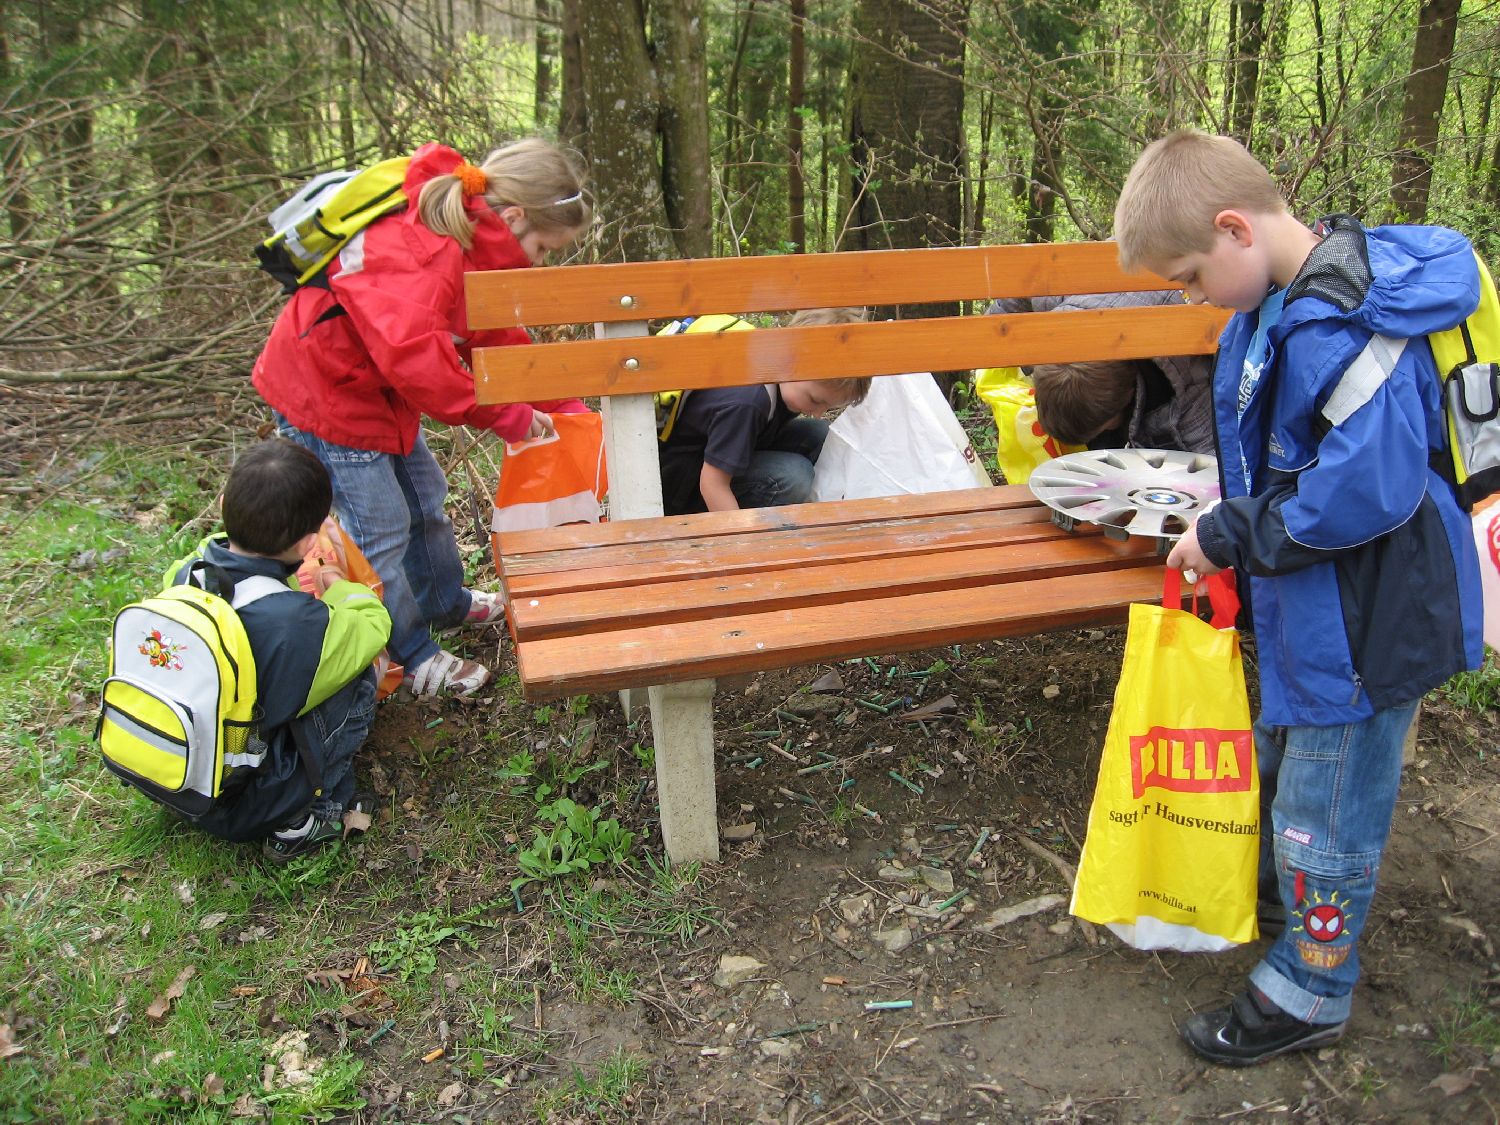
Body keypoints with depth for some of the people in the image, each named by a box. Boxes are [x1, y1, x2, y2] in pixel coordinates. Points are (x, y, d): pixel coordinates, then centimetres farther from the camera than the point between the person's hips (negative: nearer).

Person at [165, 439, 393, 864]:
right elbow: (373, 625, -10)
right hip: (238, 808, -7)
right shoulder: (295, 622, -31)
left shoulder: (184, 573, -14)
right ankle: (304, 821, 4)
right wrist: (337, 585, 8)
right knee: (356, 677, -1)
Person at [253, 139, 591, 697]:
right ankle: (414, 656, 16)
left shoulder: (469, 248, 1)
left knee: (424, 497, 22)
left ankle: (447, 603, 44)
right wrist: (503, 415, -37)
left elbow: (499, 338, 6)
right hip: (323, 394, -10)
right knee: (382, 527, -1)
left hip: (376, 389, 10)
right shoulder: (419, 253, -32)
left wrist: (561, 406, -2)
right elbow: (413, 353, -44)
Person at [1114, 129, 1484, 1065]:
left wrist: (1231, 535, -23)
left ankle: (1307, 993, 26)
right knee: (1282, 754, 27)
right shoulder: (1281, 303, 4)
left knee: (1328, 803, 6)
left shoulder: (1341, 325, -29)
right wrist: (1234, 530, 10)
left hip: (1365, 614, -10)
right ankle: (1278, 885, 52)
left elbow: (1371, 486, -33)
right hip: (1308, 595, 10)